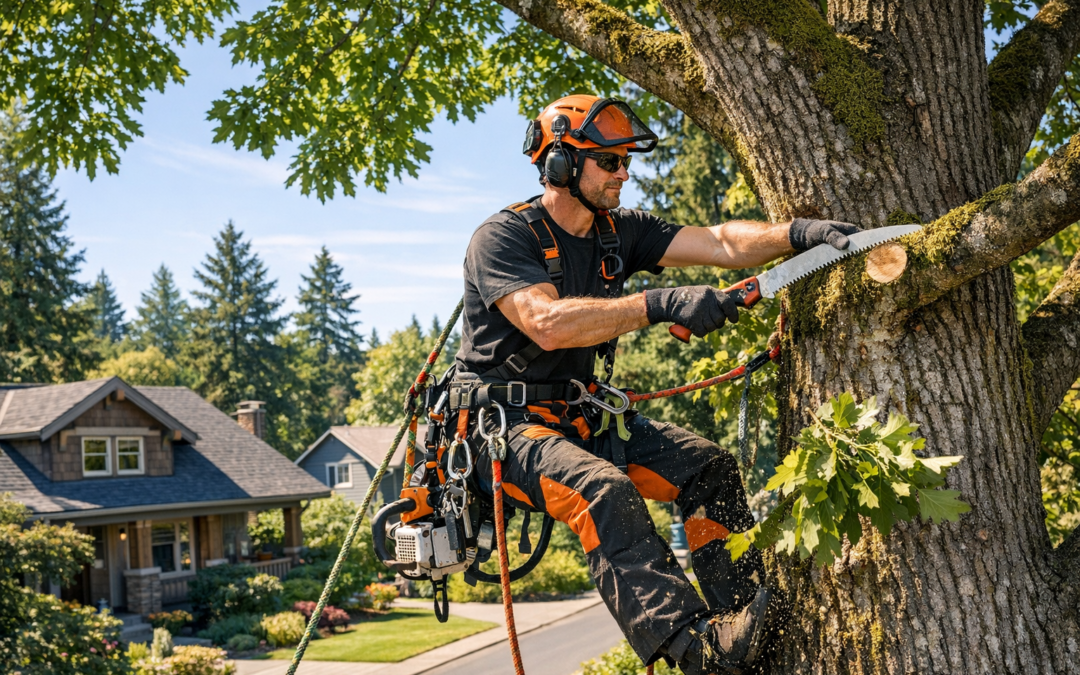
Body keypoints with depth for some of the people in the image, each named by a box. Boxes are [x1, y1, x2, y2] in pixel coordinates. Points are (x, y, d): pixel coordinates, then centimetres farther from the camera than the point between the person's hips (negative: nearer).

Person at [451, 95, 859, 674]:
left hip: (583, 416, 8)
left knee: (707, 464, -10)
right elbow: (548, 323, -31)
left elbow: (720, 243, -2)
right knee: (604, 488, -34)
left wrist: (798, 233, -20)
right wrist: (662, 305, -37)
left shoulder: (618, 232, 7)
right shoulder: (501, 239, -14)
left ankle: (746, 612, -13)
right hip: (504, 424, -7)